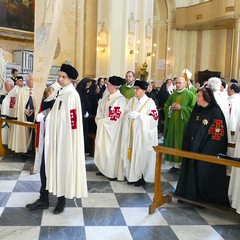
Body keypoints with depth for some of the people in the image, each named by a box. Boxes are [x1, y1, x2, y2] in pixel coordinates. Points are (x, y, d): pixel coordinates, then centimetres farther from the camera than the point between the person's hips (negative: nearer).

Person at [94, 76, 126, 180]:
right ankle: (104, 169, 28)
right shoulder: (106, 97, 6)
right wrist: (100, 120, -8)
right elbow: (99, 111, 11)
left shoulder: (120, 99, -18)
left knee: (111, 148, 3)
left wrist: (102, 121, -10)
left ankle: (114, 172, 17)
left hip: (112, 130, -7)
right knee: (102, 147, 14)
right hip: (102, 128, 7)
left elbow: (115, 117, -21)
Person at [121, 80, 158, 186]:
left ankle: (142, 177, 12)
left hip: (143, 133, -5)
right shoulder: (131, 101, 10)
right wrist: (128, 114, -13)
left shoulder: (150, 102, -7)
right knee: (132, 153, 7)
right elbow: (126, 114, 11)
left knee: (141, 153, -1)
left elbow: (154, 118, -12)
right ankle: (133, 176, 18)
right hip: (131, 132, 5)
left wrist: (138, 115, -20)